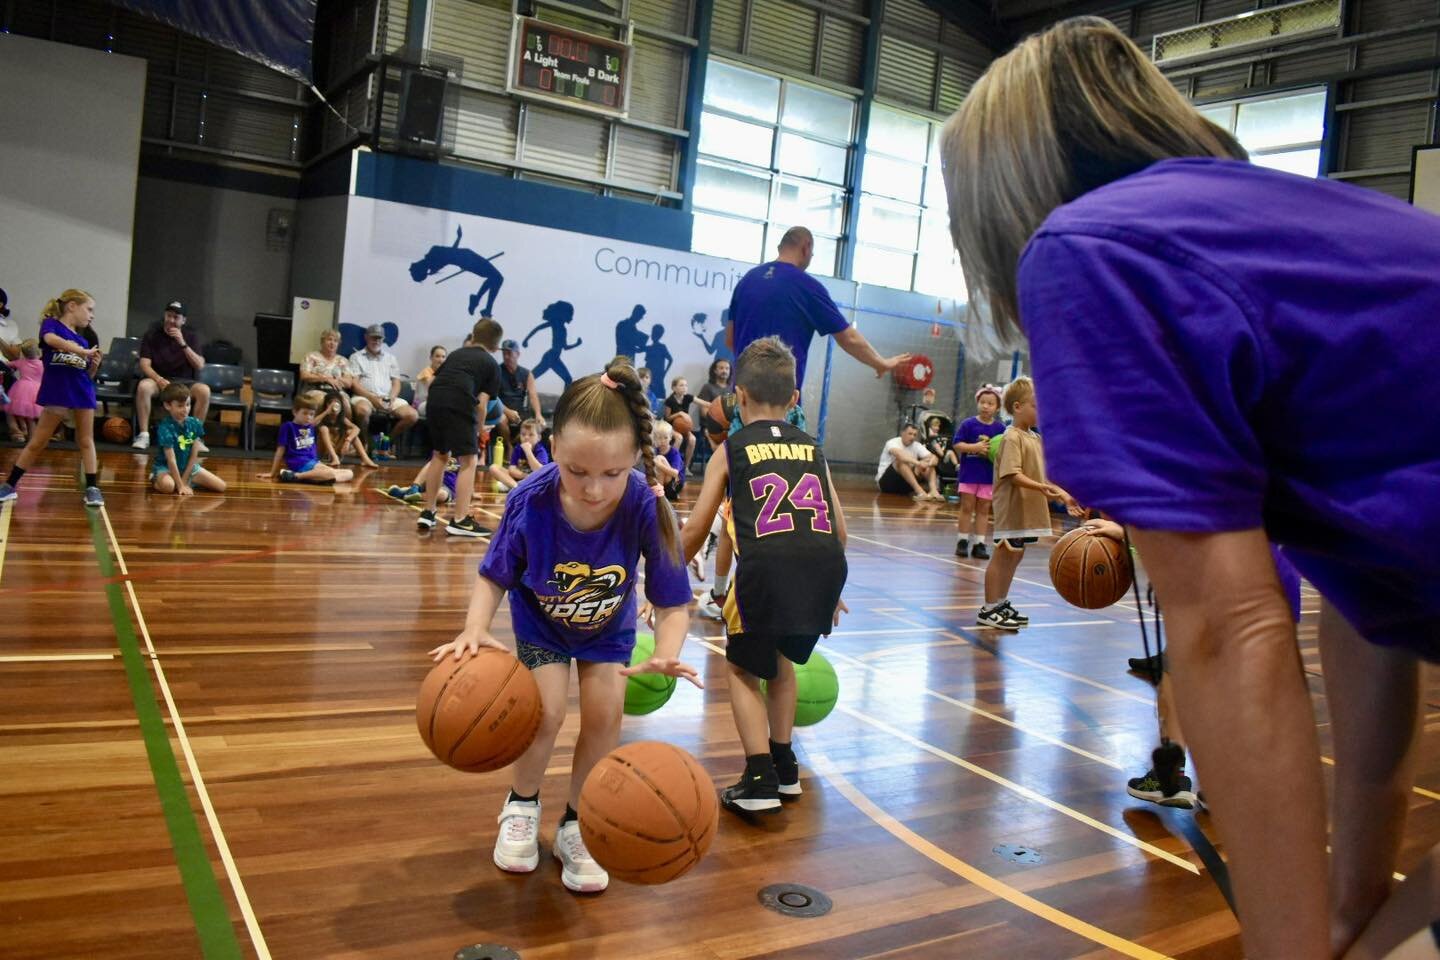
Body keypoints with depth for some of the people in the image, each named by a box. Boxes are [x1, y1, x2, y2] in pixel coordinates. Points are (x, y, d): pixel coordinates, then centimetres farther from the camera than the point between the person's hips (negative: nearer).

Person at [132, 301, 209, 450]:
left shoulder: (191, 335, 6)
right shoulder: (152, 334, 4)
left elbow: (200, 366, -5)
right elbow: (145, 364, -5)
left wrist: (183, 344, -17)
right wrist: (159, 380, -25)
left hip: (183, 382, 1)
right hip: (157, 378, -1)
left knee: (204, 390, -31)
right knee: (143, 386, -35)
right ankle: (143, 435, -28)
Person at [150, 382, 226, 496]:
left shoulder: (195, 424, -8)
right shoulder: (165, 428, -23)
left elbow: (194, 455, -6)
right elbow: (171, 459, -24)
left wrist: (184, 480, -12)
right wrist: (180, 486, -26)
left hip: (189, 467, 5)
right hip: (166, 468, -5)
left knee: (221, 487, -8)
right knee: (167, 486, -38)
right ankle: (155, 479, -2)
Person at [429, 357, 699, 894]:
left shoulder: (646, 508, -37)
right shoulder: (531, 500, -36)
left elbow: (673, 605, -30)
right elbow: (494, 579, -20)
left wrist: (667, 654, -50)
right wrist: (475, 629, -39)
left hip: (608, 629, 1)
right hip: (540, 621, -1)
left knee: (604, 715, -9)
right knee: (547, 711, -13)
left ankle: (575, 826, 18)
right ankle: (522, 806, 20)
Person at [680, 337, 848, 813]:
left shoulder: (730, 449, 15)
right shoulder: (811, 447, 24)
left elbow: (695, 530, 13)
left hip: (767, 564, -4)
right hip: (825, 565, 4)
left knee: (744, 669, 20)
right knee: (782, 659, 31)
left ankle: (760, 779, 10)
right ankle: (784, 765, 35)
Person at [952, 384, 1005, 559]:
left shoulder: (1000, 428, -1)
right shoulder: (968, 424, -6)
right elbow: (956, 445, -8)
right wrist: (976, 447, -19)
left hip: (989, 476, 2)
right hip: (969, 473, -2)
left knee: (983, 510, 7)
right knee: (967, 508, 5)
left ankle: (979, 543, 12)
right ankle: (962, 541, 12)